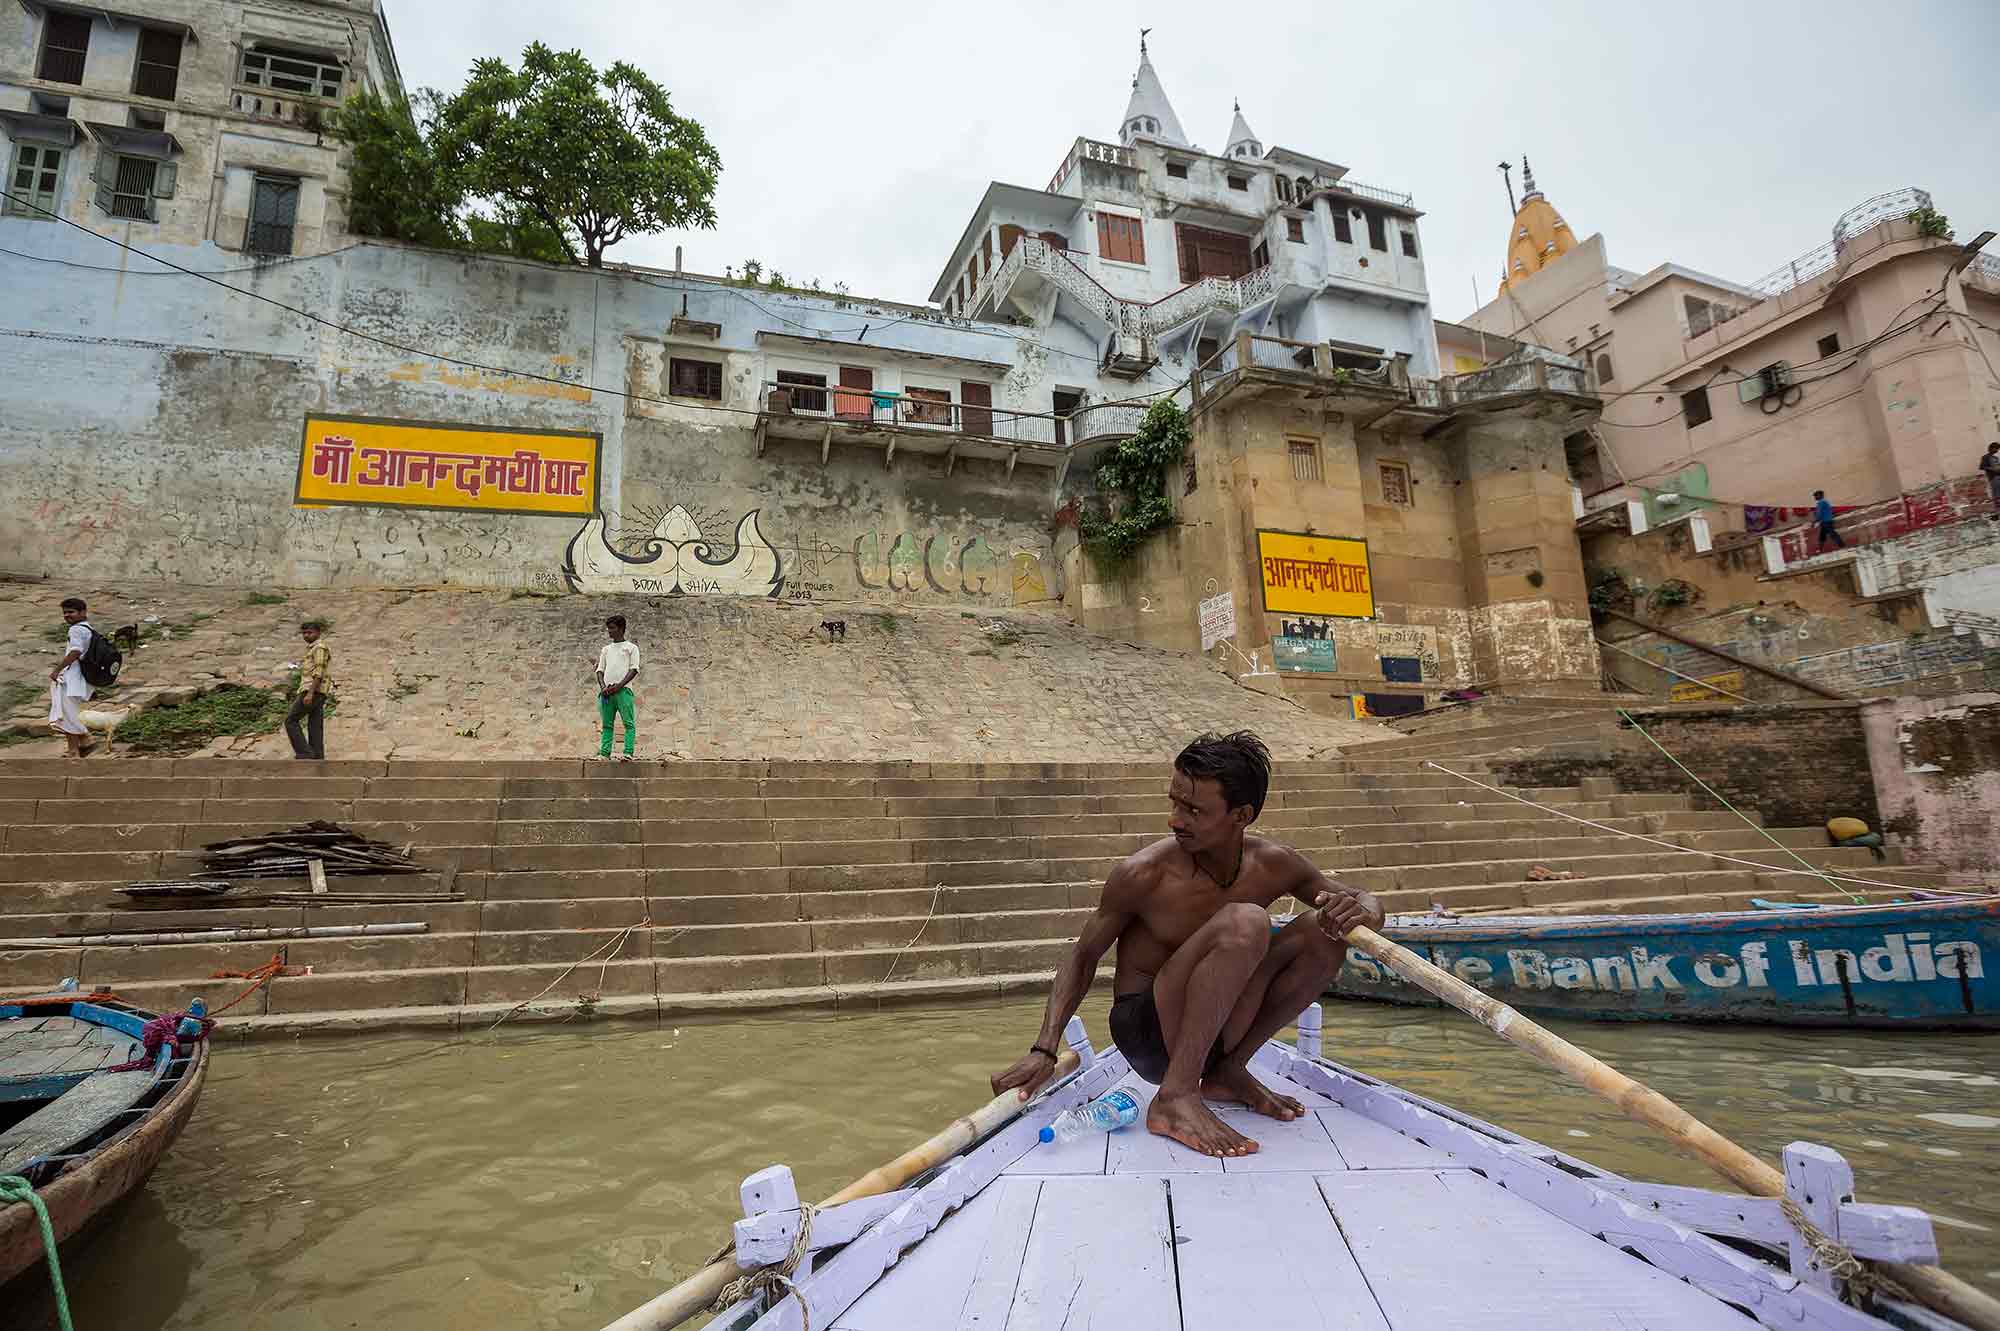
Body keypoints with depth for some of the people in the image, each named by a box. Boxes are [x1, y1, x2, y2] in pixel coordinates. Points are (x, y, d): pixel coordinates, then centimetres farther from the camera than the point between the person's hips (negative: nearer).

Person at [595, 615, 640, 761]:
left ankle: (628, 753, -18)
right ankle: (604, 753, -3)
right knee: (606, 724, 0)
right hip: (607, 691, 4)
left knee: (629, 723, -12)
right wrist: (603, 687, -4)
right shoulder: (605, 649, 24)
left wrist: (619, 686, -12)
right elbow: (600, 670, 17)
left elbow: (634, 669, 0)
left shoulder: (631, 647, 11)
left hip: (623, 689, -4)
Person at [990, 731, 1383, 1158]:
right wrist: (1044, 1050, -16)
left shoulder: (1273, 865, -7)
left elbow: (1362, 898, 6)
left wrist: (1359, 911, -19)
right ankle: (1175, 1096, -25)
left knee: (1323, 933, -9)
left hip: (1212, 1033, 5)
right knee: (1244, 922, -28)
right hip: (1144, 1035, -5)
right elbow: (1083, 957, -6)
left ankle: (1228, 1072, 2)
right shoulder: (1142, 874, -18)